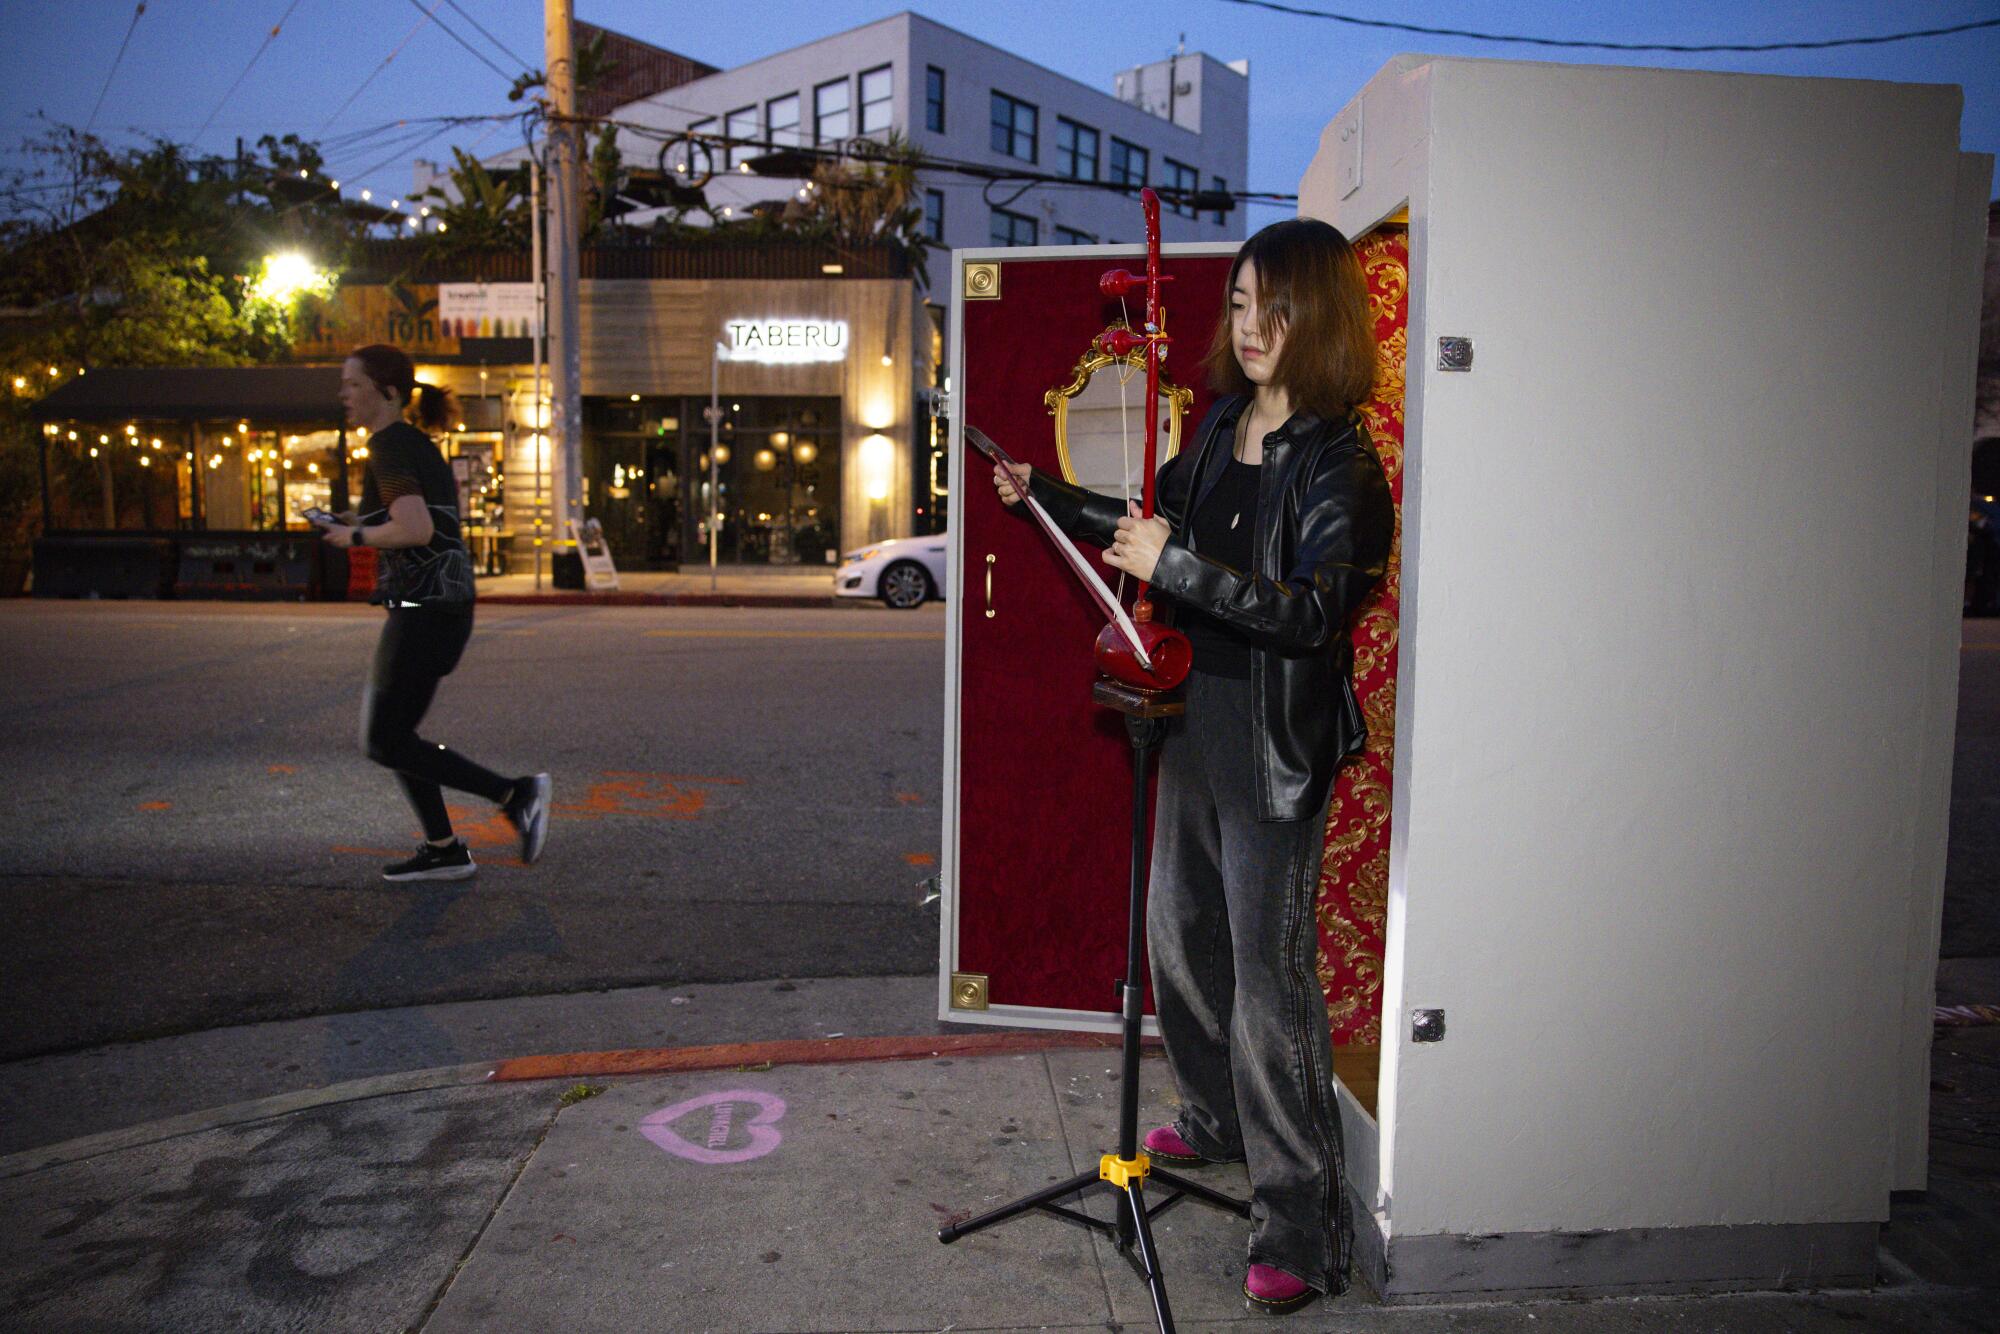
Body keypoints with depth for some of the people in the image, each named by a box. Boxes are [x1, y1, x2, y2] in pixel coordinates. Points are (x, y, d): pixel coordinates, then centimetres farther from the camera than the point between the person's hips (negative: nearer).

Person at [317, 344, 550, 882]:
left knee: (385, 743, -2)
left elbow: (416, 530, -26)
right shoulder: (419, 444, 16)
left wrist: (356, 536, -10)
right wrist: (369, 523, 16)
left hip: (422, 609, -10)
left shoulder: (390, 447, -13)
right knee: (392, 731, 15)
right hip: (446, 602, 10)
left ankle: (516, 794, -4)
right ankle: (444, 851, 19)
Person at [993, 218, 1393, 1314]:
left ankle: (1301, 1227, 7)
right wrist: (1046, 496, 18)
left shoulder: (1338, 462, -14)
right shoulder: (1221, 425, 9)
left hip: (1278, 741, -8)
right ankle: (1217, 1121, 42)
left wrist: (1176, 566, -30)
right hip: (1197, 718, 8)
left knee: (1270, 974, -6)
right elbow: (1162, 521, 24)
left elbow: (1314, 608, -25)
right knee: (1181, 936, 19)